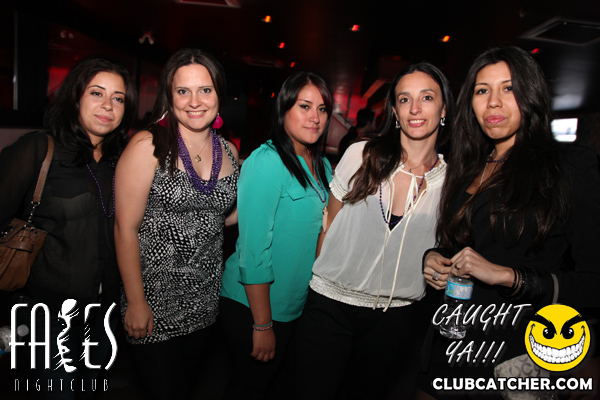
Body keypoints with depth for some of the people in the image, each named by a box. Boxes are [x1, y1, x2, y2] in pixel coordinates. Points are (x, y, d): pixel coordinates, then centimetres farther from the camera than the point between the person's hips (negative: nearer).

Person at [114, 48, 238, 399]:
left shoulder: (229, 152, 3)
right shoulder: (148, 146, -13)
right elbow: (126, 228, -13)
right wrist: (136, 303, -13)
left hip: (205, 301, 5)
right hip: (155, 303, -4)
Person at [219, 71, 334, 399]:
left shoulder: (322, 166, 4)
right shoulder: (266, 162, -20)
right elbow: (254, 250, -22)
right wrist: (263, 325, -19)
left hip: (297, 307, 7)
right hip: (252, 308, -7)